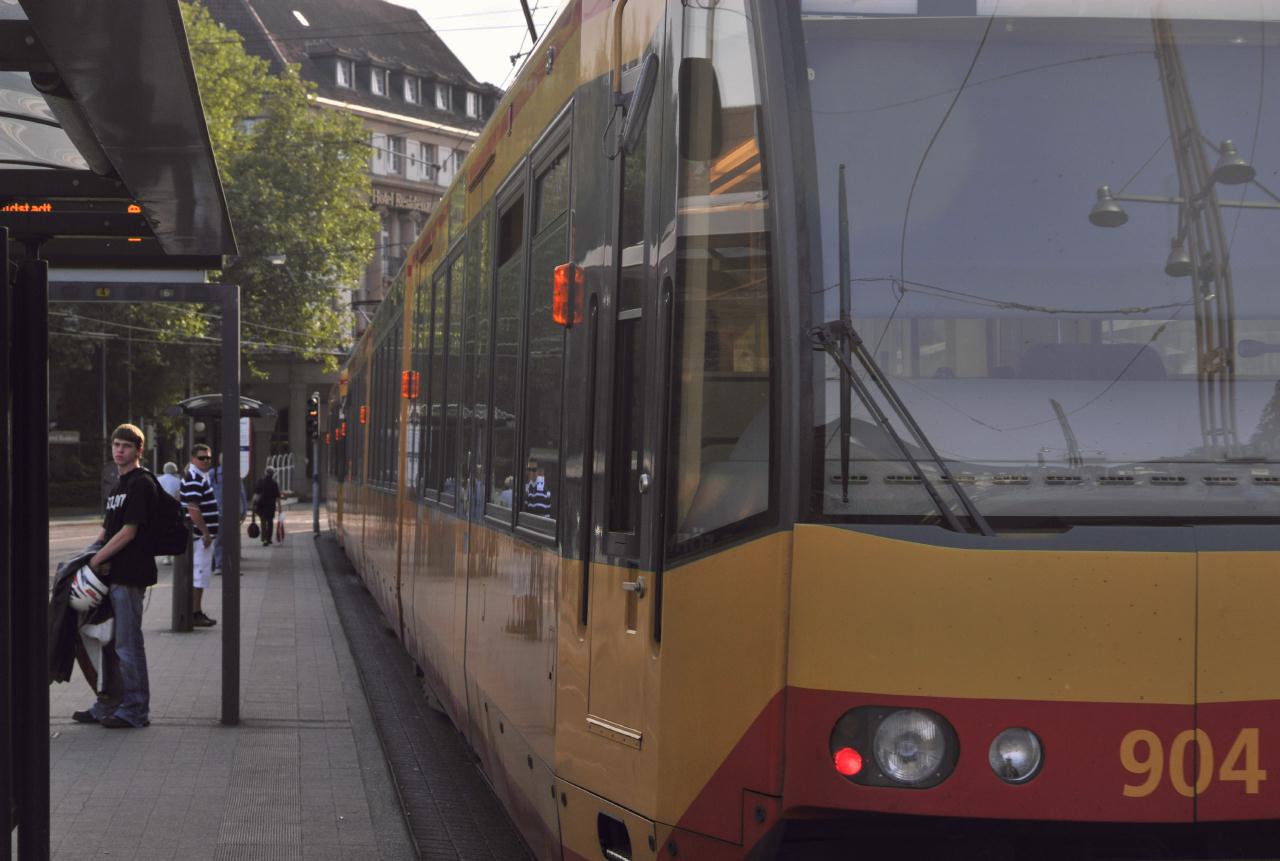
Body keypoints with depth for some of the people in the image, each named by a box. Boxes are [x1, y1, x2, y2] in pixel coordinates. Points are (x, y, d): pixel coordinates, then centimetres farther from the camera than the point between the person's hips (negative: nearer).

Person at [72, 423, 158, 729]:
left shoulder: (141, 484, -10)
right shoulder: (117, 485, 19)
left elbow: (128, 532, -16)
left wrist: (97, 559, -12)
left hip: (129, 576, -9)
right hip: (111, 574, 9)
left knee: (128, 643, -5)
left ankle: (135, 710, 2)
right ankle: (108, 705, 22)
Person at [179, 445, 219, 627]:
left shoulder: (200, 477, 17)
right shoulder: (194, 480, -17)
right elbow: (193, 509, -24)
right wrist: (205, 532, -22)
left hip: (200, 535, 11)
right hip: (199, 536, -11)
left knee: (199, 575, 15)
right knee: (199, 574, -8)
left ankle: (196, 612, 20)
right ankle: (195, 614, -6)